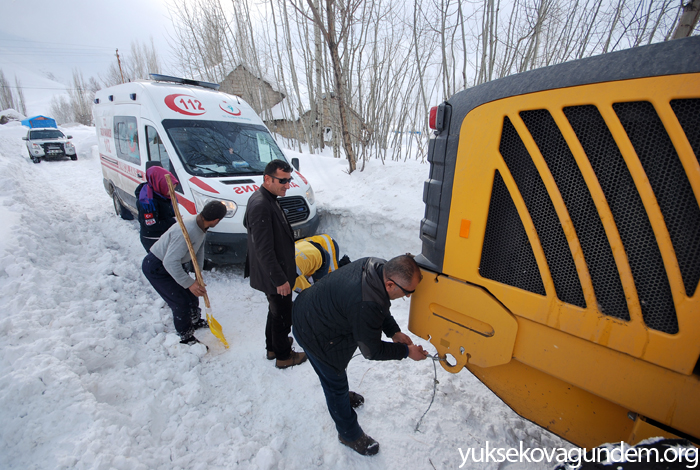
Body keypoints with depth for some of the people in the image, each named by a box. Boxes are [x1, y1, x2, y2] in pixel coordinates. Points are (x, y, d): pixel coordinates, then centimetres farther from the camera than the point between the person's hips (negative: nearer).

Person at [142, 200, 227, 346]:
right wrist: (189, 283, -33)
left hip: (171, 264, 9)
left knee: (192, 293, 17)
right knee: (181, 303, -5)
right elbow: (170, 262, -36)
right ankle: (186, 337, 17)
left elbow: (199, 250, 3)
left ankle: (195, 320, 42)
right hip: (155, 268, -9)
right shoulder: (187, 232, -37)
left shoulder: (201, 225, -9)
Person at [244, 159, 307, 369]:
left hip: (276, 272, 10)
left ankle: (273, 346, 45)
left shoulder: (266, 199, 6)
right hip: (273, 276, -10)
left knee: (276, 311, 25)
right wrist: (280, 279, -23)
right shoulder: (261, 205, -28)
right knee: (283, 315, 9)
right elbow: (264, 250, -29)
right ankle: (283, 356, 30)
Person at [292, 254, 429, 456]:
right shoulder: (366, 307, -39)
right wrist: (406, 351, -10)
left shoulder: (378, 266, -15)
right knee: (336, 382, 12)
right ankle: (350, 435, 37)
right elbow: (371, 351, -21)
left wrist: (394, 332, -3)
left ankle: (342, 397, 61)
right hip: (314, 334, -8)